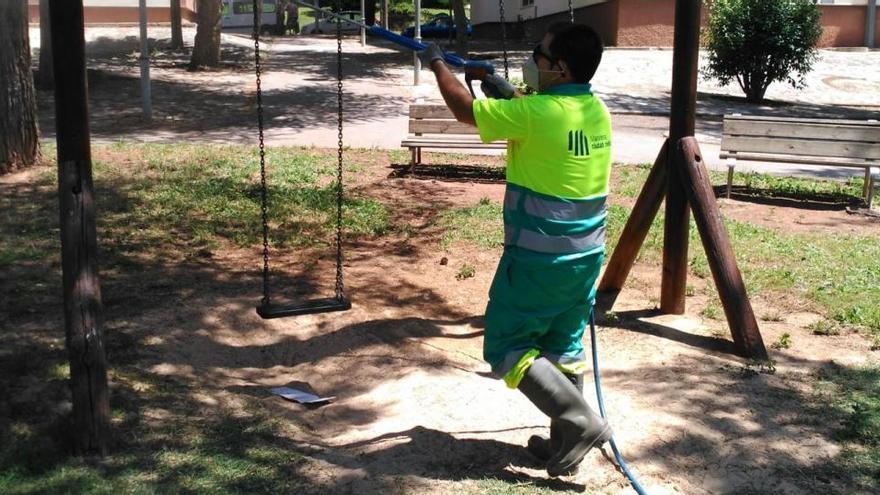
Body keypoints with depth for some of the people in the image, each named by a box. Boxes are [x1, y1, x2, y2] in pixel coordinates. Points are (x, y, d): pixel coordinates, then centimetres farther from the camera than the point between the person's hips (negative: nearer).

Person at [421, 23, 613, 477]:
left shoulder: (535, 113, -20)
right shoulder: (596, 111, 3)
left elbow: (466, 110, -7)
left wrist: (438, 63, 9)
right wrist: (508, 94, 16)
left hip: (539, 259, -8)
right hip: (586, 256, 8)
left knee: (507, 347, 5)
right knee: (563, 349, 17)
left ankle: (580, 422, -1)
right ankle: (564, 443, 23)